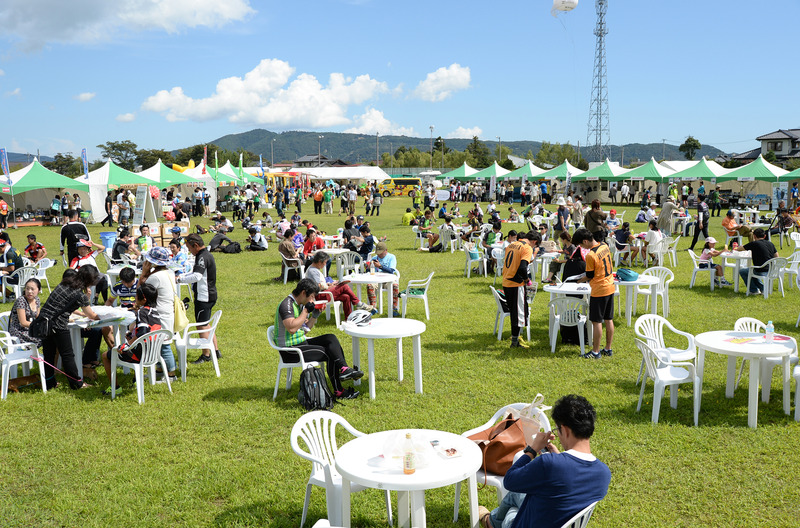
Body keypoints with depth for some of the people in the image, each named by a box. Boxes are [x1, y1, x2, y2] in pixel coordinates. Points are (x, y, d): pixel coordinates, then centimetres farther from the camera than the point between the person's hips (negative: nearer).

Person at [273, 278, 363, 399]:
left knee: (330, 338, -3)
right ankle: (338, 392, -7)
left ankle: (344, 369, -16)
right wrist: (306, 310, -24)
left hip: (301, 343, 10)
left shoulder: (300, 304, 12)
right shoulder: (286, 304, -17)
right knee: (330, 354, -13)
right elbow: (292, 328, -31)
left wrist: (315, 315, 3)